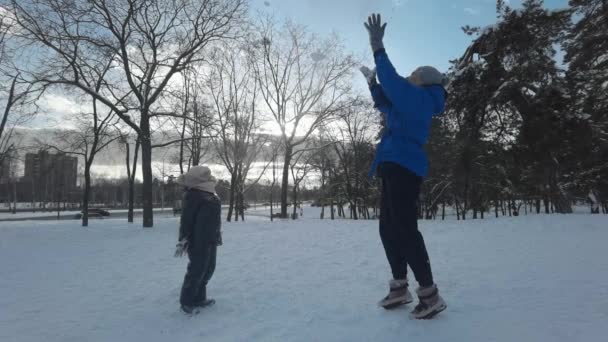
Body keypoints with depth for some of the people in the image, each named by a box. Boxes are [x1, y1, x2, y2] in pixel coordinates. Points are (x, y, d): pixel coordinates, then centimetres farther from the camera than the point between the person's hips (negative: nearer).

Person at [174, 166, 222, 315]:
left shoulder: (209, 193, 14)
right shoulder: (192, 195, -14)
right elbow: (186, 219, -18)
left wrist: (216, 236, 24)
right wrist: (183, 240, -20)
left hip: (211, 239, 10)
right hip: (198, 240, -10)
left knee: (208, 269, 15)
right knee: (197, 270, -4)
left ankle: (199, 298, 28)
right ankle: (187, 302, 11)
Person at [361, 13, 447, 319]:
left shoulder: (419, 97, -1)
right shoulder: (412, 105, 25)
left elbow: (391, 80, -12)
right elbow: (385, 104, 39)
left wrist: (377, 47, -6)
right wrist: (372, 83, 41)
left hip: (403, 167, -10)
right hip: (399, 168, 10)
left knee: (405, 229, -11)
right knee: (389, 228, 10)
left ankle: (429, 293, -3)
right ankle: (400, 286, 17)